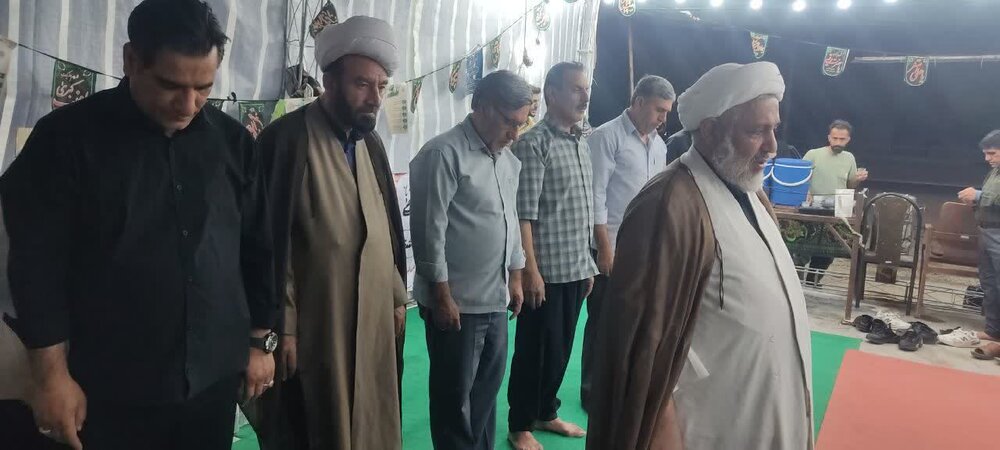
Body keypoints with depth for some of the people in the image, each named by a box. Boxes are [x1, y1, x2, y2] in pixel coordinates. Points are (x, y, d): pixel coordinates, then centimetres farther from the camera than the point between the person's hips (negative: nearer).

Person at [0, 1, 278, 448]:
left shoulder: (232, 141, 2)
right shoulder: (66, 137, -7)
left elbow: (257, 249, 7)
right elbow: (37, 262, -6)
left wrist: (260, 341, 8)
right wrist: (52, 374, -7)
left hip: (214, 380, 3)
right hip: (111, 391, -2)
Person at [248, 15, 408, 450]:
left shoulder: (371, 142, 9)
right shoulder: (287, 138, -14)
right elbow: (271, 241, -14)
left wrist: (397, 297, 14)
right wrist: (280, 327, -13)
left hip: (373, 322, 7)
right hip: (311, 329, -6)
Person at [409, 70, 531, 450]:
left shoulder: (508, 160, 11)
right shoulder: (443, 154, -14)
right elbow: (429, 231, -16)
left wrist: (514, 278, 16)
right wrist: (442, 295, -15)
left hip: (496, 300, 7)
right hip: (456, 302, -7)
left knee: (487, 389, 19)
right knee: (455, 397, 8)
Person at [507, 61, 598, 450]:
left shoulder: (582, 144, 12)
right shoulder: (533, 144, -12)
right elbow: (523, 215, -16)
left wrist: (588, 264, 16)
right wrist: (530, 270, -18)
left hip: (576, 269, 7)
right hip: (547, 271, -7)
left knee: (561, 348, 17)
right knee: (534, 351, 5)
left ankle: (546, 413, 35)